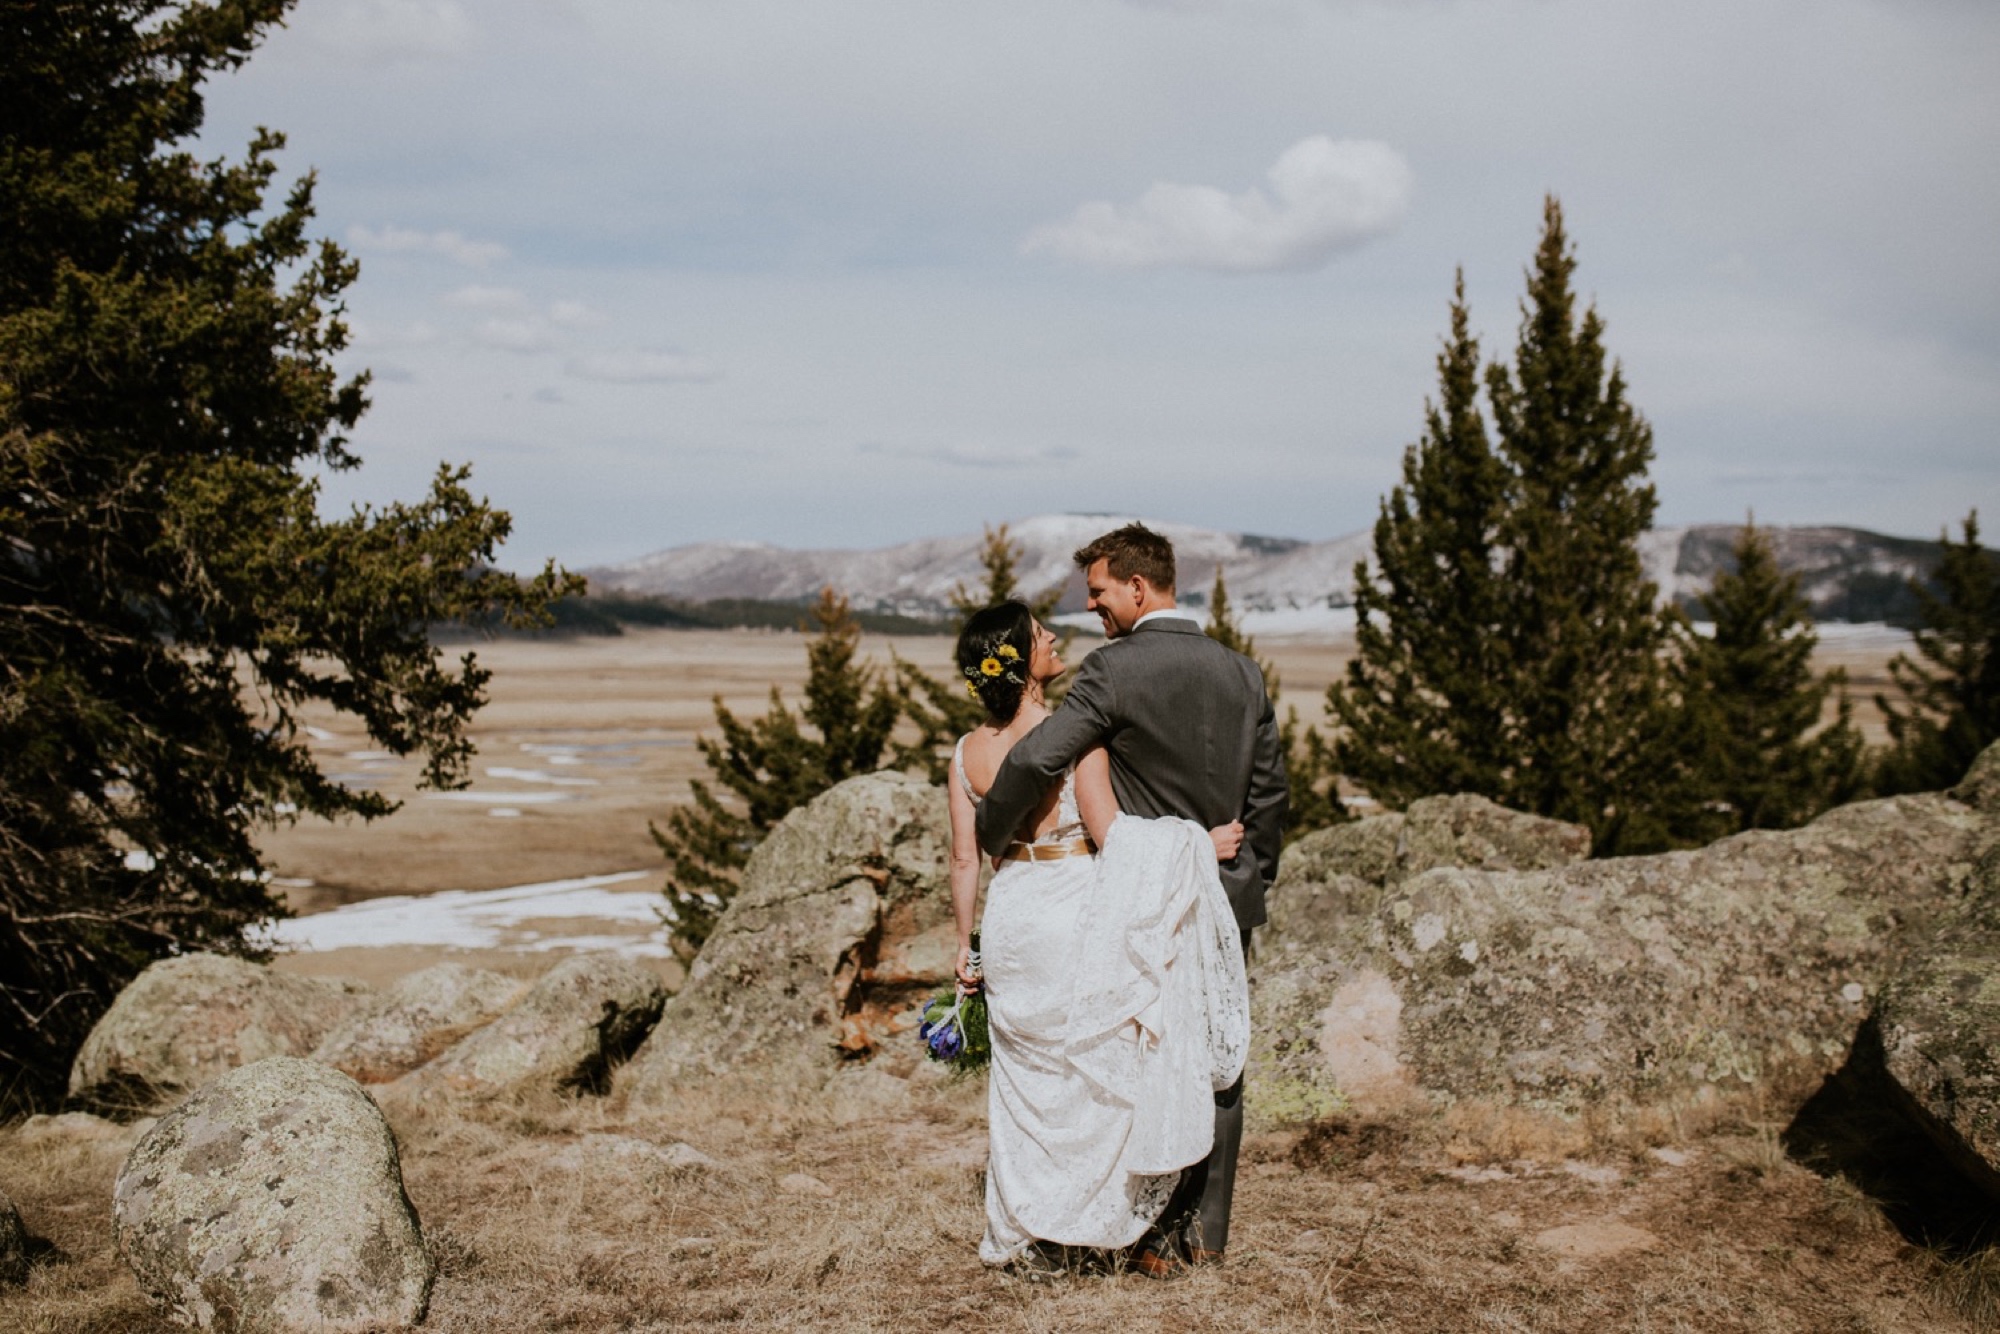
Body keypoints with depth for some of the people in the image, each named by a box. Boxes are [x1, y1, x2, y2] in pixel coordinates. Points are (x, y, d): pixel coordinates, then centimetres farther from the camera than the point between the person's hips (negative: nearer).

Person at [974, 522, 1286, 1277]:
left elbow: (1034, 761, -24)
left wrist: (991, 836, -7)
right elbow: (1269, 793, 11)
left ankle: (1160, 1240, 9)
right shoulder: (1242, 673, 6)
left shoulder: (1114, 671, -14)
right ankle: (1207, 1231, 19)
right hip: (1229, 901, 6)